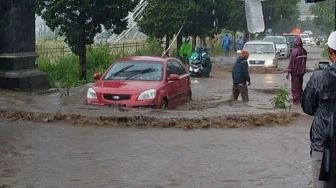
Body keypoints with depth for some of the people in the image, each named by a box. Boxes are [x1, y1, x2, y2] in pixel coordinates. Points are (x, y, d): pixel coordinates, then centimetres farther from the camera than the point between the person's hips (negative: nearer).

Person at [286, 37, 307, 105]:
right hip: (301, 71, 6)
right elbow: (305, 60, 10)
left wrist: (288, 72, -13)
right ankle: (300, 99, 25)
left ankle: (296, 100, 6)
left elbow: (291, 62, -17)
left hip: (295, 71, -6)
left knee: (295, 87, 3)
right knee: (300, 86, 18)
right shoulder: (304, 51, 1)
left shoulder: (295, 51, -19)